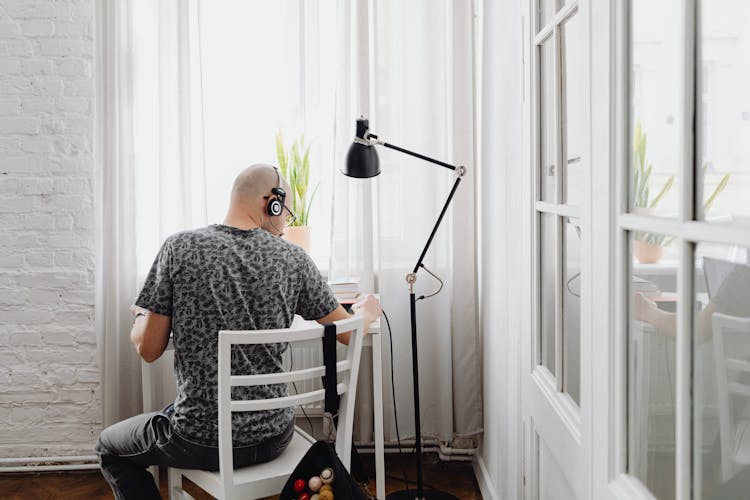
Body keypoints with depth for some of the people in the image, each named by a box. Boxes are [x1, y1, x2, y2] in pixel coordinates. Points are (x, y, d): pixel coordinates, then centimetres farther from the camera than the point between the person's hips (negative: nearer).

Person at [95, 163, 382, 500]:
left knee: (110, 448, 26)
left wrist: (139, 315, 15)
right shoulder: (293, 259, -6)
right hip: (273, 438, 3)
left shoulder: (180, 248, -10)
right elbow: (349, 333, 2)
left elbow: (148, 349, -7)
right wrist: (367, 310, 24)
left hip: (203, 443, -3)